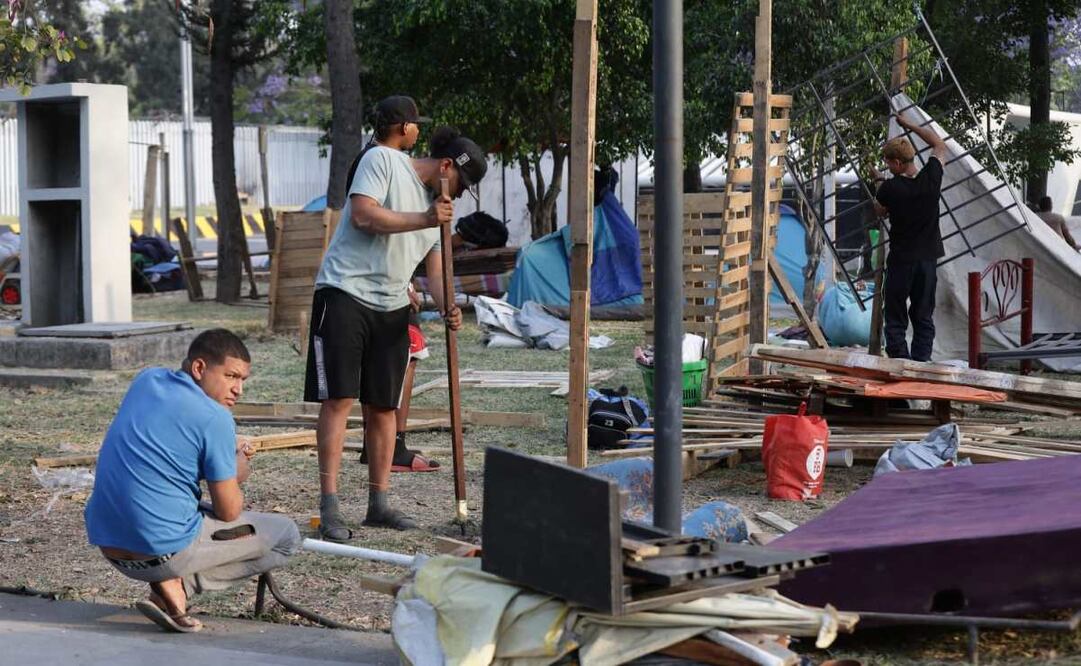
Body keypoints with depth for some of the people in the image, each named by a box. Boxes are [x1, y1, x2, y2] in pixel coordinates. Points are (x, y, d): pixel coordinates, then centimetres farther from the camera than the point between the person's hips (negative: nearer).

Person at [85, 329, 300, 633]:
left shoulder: (146, 380, 8)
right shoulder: (215, 418, -12)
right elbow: (229, 511, -7)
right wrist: (237, 474, 14)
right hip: (163, 551, -8)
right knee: (286, 536, 8)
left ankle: (170, 583, 9)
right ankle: (178, 584, -5)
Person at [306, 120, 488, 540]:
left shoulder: (439, 206, 18)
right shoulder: (383, 160, -2)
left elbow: (435, 269, 15)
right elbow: (363, 215, -15)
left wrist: (446, 307, -5)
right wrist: (424, 220, -18)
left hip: (391, 308, 7)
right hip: (345, 292, -7)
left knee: (383, 407, 8)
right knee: (339, 398, -10)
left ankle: (378, 504, 17)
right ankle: (329, 509, -9)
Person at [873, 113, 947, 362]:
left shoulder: (890, 188, -14)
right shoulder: (931, 177, -4)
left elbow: (879, 210, 8)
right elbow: (939, 145, 16)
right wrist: (910, 126, 20)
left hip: (901, 259, -4)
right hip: (928, 258, 4)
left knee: (895, 318, 4)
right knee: (924, 318, 9)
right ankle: (921, 365, 4)